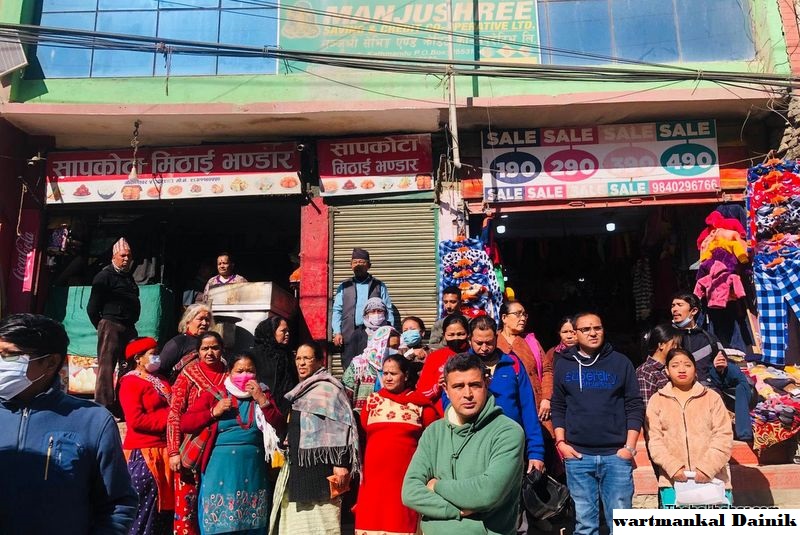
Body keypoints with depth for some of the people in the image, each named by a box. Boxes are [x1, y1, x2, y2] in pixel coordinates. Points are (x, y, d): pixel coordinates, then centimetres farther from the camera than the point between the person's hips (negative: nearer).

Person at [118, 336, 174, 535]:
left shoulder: (162, 382, 18)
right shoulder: (130, 382, -6)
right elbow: (136, 420, -17)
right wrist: (168, 419, -13)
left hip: (164, 452, 8)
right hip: (143, 454, -7)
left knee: (164, 507, 12)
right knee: (144, 509, -2)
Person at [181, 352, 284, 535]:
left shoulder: (263, 395, 10)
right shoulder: (214, 395, 4)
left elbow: (279, 425, -1)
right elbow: (184, 423, 0)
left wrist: (262, 400, -10)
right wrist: (214, 412, -11)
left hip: (253, 469, 2)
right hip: (221, 469, -2)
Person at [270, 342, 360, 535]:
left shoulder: (328, 388, -9)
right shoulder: (300, 391, 18)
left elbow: (343, 427, -17)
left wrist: (341, 463, -23)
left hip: (318, 466, -9)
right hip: (297, 465, 9)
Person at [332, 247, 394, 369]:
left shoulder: (379, 286, 12)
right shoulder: (344, 287, 16)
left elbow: (388, 311, 8)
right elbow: (337, 311, 11)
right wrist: (337, 332, -1)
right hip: (349, 334, 2)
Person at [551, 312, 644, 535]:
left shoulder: (620, 362, 5)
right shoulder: (563, 364, 8)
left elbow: (635, 406, 4)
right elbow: (558, 407, 10)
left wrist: (630, 446, -3)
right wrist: (560, 442, 0)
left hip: (616, 455, 0)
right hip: (577, 456, 1)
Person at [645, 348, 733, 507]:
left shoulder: (712, 397, 9)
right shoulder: (657, 401, 9)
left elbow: (723, 437, 1)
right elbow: (654, 440, 1)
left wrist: (706, 468, -13)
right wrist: (673, 467, -15)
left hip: (712, 479, 0)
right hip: (673, 480, 0)